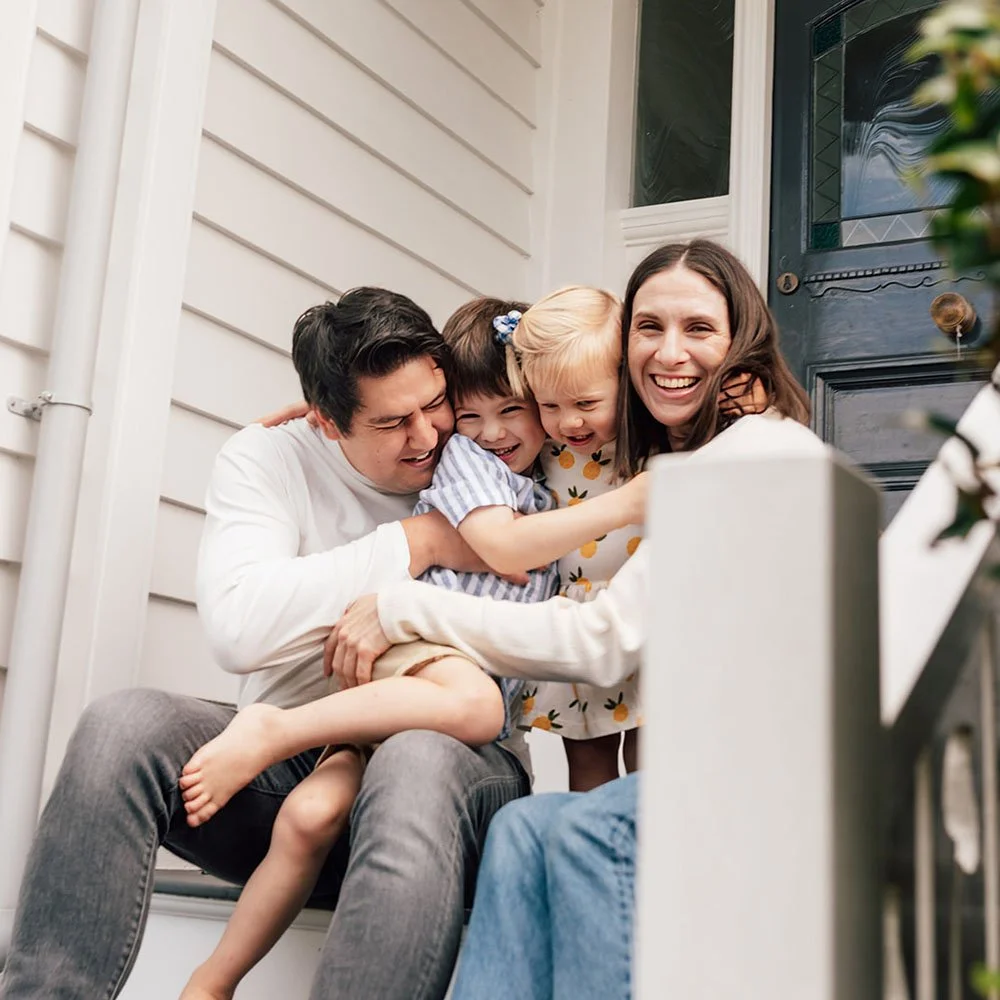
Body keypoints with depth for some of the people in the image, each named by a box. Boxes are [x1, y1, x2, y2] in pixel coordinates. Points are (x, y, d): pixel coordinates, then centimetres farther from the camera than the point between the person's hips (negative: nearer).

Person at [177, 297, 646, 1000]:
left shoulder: (558, 494, 24)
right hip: (415, 646, -4)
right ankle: (274, 732, -24)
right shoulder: (463, 456, 6)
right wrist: (624, 505, -10)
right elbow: (503, 546, -8)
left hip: (488, 686, 4)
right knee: (474, 701, -39)